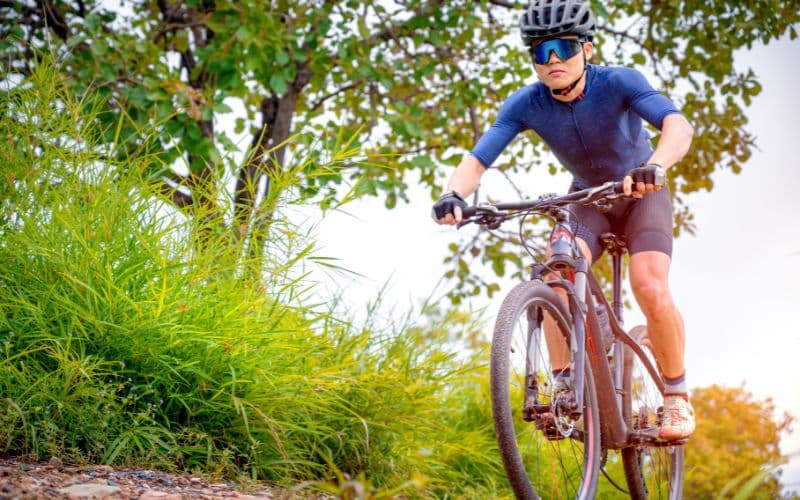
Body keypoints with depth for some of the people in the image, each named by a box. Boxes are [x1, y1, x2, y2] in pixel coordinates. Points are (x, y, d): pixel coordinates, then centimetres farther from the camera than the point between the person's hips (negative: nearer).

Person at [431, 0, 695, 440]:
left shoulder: (618, 83, -27)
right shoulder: (526, 105, -19)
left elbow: (678, 124, -42)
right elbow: (478, 158, -25)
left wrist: (654, 166, -63)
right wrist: (454, 195, -47)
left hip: (642, 196, -3)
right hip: (588, 203, 3)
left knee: (651, 291, -24)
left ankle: (677, 397, -2)